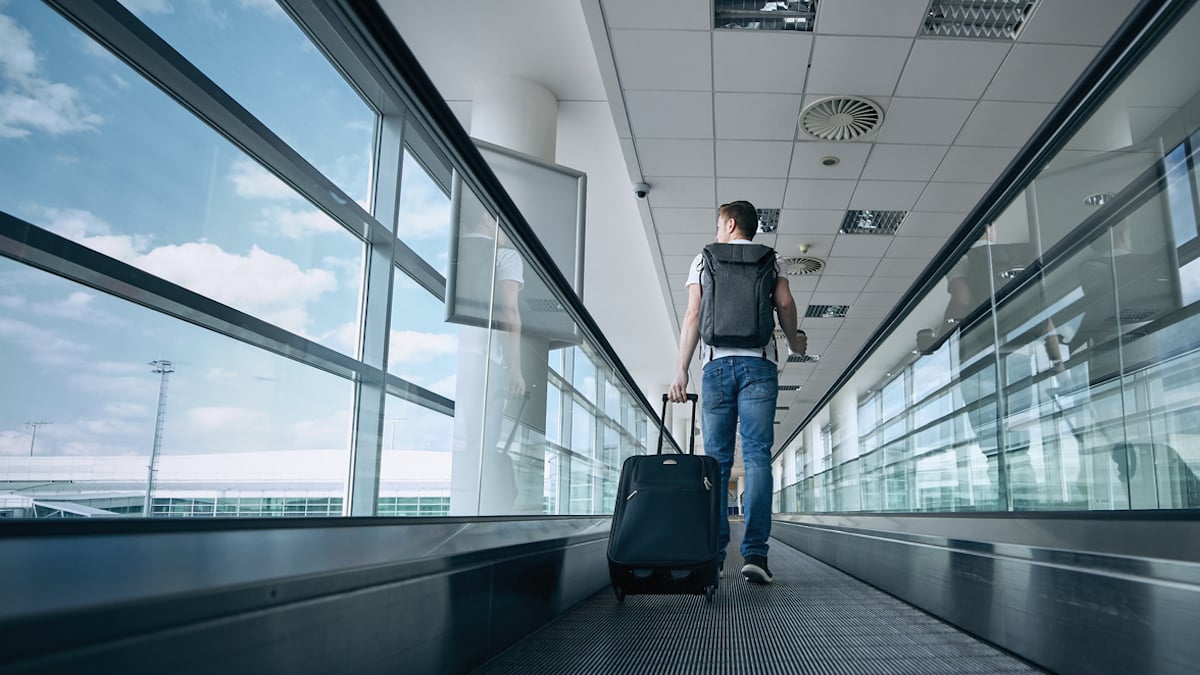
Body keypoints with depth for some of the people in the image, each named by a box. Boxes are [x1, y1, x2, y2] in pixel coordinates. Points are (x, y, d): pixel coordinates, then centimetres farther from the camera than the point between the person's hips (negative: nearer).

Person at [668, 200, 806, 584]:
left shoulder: (704, 260, 14)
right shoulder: (772, 260, 15)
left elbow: (693, 315, 5)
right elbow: (785, 303, 2)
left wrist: (681, 370, 2)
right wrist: (794, 341, 21)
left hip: (716, 363, 1)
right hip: (758, 363, 0)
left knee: (715, 460, 3)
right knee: (757, 456, -5)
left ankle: (712, 555, 2)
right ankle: (755, 553, -12)